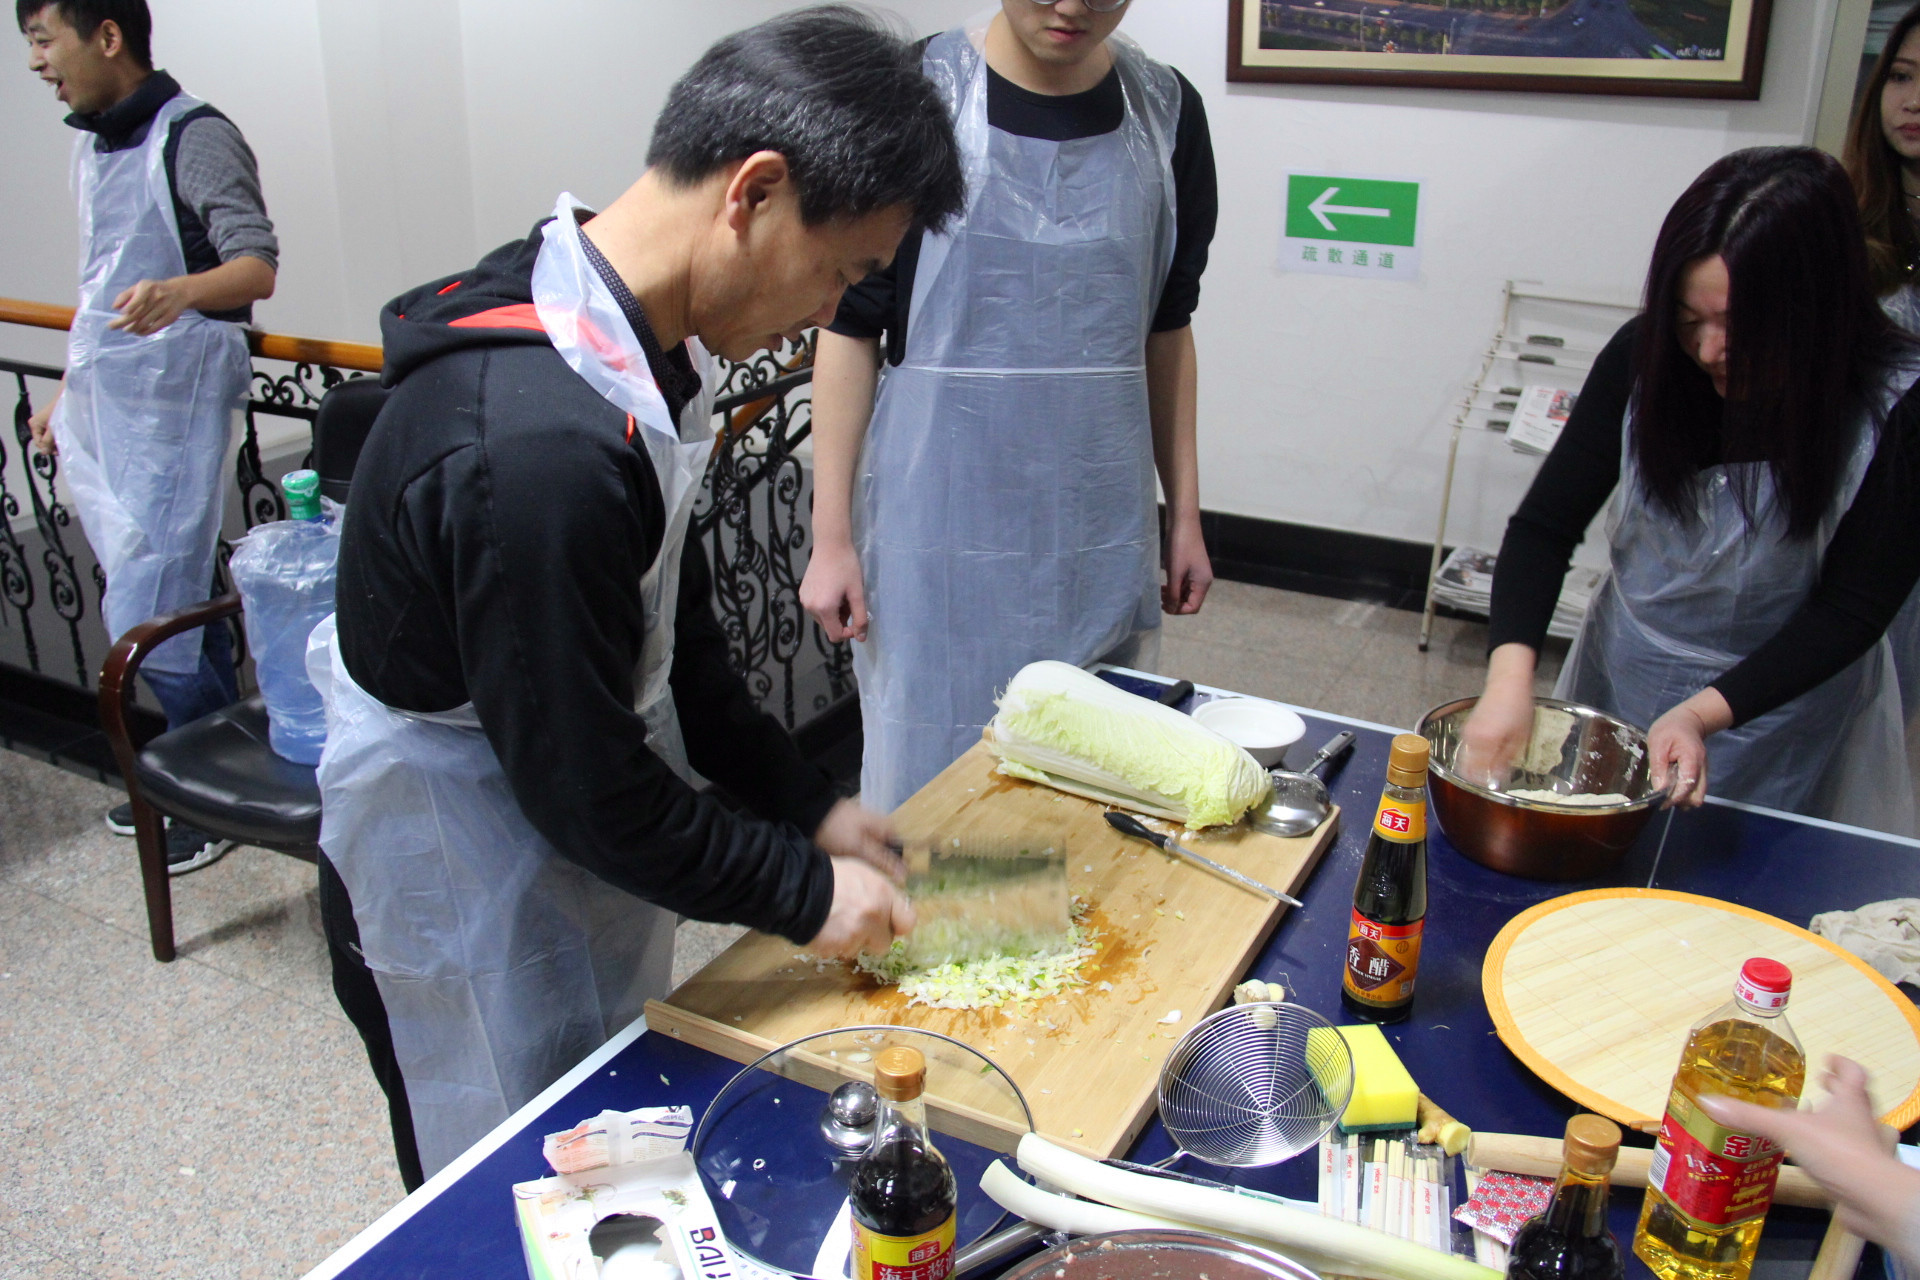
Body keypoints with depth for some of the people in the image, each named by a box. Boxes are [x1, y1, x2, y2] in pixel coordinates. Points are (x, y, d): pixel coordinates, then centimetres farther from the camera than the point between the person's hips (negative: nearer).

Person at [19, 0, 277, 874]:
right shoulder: (93, 146, 16)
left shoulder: (194, 138, -11)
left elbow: (257, 267, -22)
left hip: (170, 408, -8)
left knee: (146, 615, -7)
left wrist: (180, 292, -43)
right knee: (173, 603, 13)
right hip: (102, 408, 8)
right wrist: (66, 393, 25)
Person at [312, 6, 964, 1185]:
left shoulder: (625, 345, -4)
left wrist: (807, 804, 6)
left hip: (583, 864, 9)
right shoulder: (538, 444, -36)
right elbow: (581, 781, -27)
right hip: (466, 906, -9)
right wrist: (802, 891, -14)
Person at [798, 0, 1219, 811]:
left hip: (1099, 525, 3)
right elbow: (851, 327, -4)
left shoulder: (1165, 111, 5)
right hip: (943, 523, -3)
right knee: (927, 776, 5)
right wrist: (831, 536, -6)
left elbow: (1167, 329, 12)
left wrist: (1185, 515, 11)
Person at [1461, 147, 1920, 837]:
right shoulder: (1645, 357, -15)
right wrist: (1510, 672, -28)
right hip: (1624, 675, 3)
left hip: (1786, 708, -2)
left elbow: (1851, 611, -16)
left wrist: (1705, 714, -29)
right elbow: (1545, 524, -12)